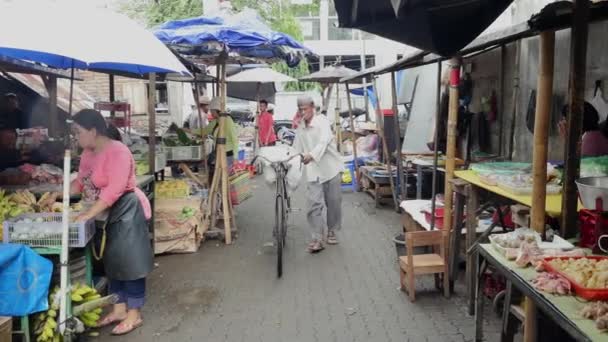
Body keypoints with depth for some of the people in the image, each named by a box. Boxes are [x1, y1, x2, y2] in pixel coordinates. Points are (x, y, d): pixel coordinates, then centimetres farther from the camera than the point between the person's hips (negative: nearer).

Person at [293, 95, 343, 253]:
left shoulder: (323, 121, -8)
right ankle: (317, 238, -6)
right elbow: (297, 149, 15)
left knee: (333, 202, 6)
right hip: (312, 170, 3)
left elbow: (324, 141, -24)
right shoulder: (300, 127, 10)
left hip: (331, 167, -3)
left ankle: (331, 231, 26)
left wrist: (312, 155, -39)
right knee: (314, 203, -9)